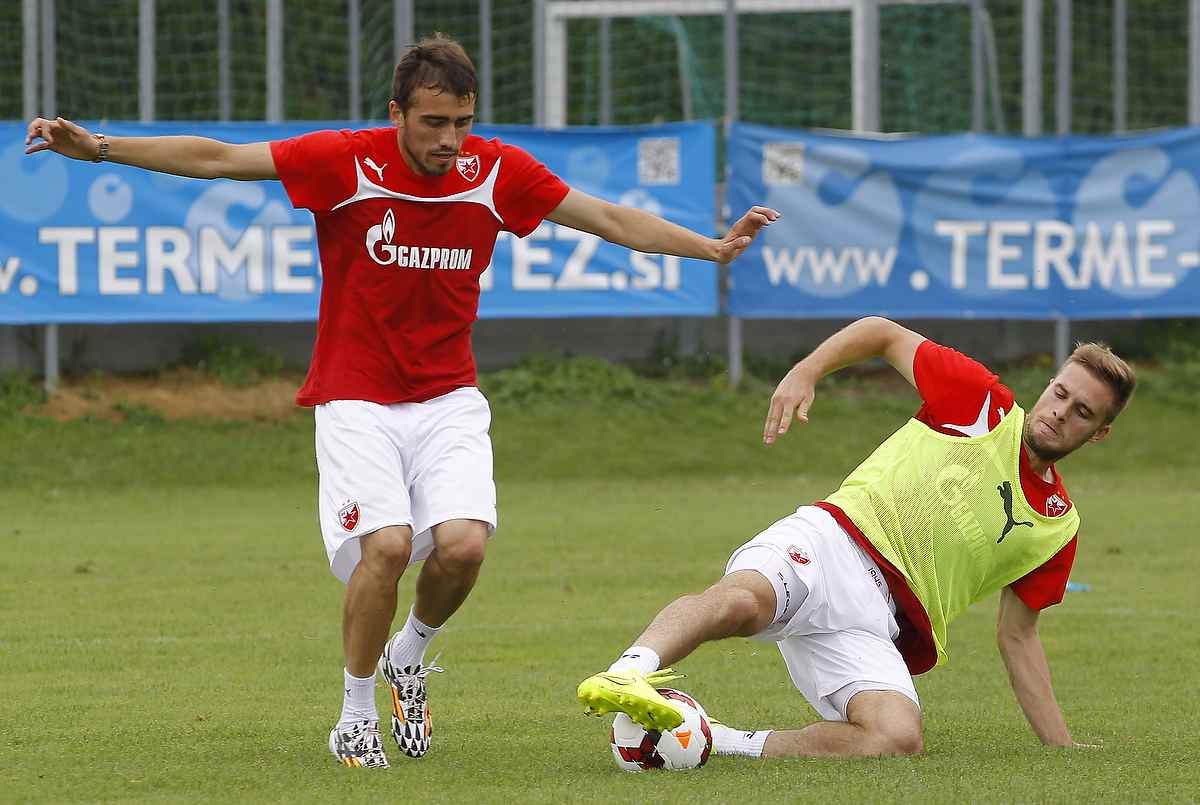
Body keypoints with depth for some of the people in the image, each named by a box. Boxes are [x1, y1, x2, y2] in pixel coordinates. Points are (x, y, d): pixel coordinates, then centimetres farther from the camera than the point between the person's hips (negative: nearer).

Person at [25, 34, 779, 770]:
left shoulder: (497, 170, -3)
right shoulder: (346, 163, -11)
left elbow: (611, 219, 7)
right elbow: (216, 159, -10)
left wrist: (715, 247, 3)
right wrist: (100, 148, -17)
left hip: (449, 399, 3)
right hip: (356, 400, -2)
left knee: (463, 544, -21)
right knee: (387, 543, -24)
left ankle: (410, 656, 13)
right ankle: (356, 717, -1)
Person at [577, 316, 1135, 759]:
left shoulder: (1059, 528, 20)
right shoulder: (980, 399, 10)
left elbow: (1017, 636, 25)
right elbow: (883, 334, 17)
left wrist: (1062, 745, 20)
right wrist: (805, 371, -1)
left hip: (877, 621, 3)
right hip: (832, 541, -3)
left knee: (898, 740, -31)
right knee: (744, 596, -40)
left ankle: (719, 746, -25)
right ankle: (631, 673, -63)